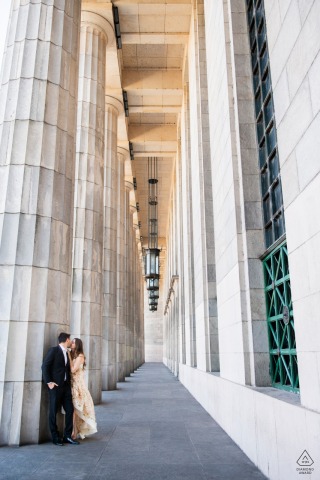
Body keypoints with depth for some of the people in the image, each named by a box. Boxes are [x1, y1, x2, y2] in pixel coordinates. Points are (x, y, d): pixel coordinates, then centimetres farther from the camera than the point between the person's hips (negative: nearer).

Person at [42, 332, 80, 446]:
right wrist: (49, 382, -14)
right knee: (53, 412, 3)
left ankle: (67, 436, 13)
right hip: (55, 386, -7)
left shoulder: (66, 353, 16)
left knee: (70, 410, 4)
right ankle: (55, 437, 14)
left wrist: (69, 382, 8)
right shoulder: (54, 350, -7)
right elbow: (45, 366, -11)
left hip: (66, 386, 7)